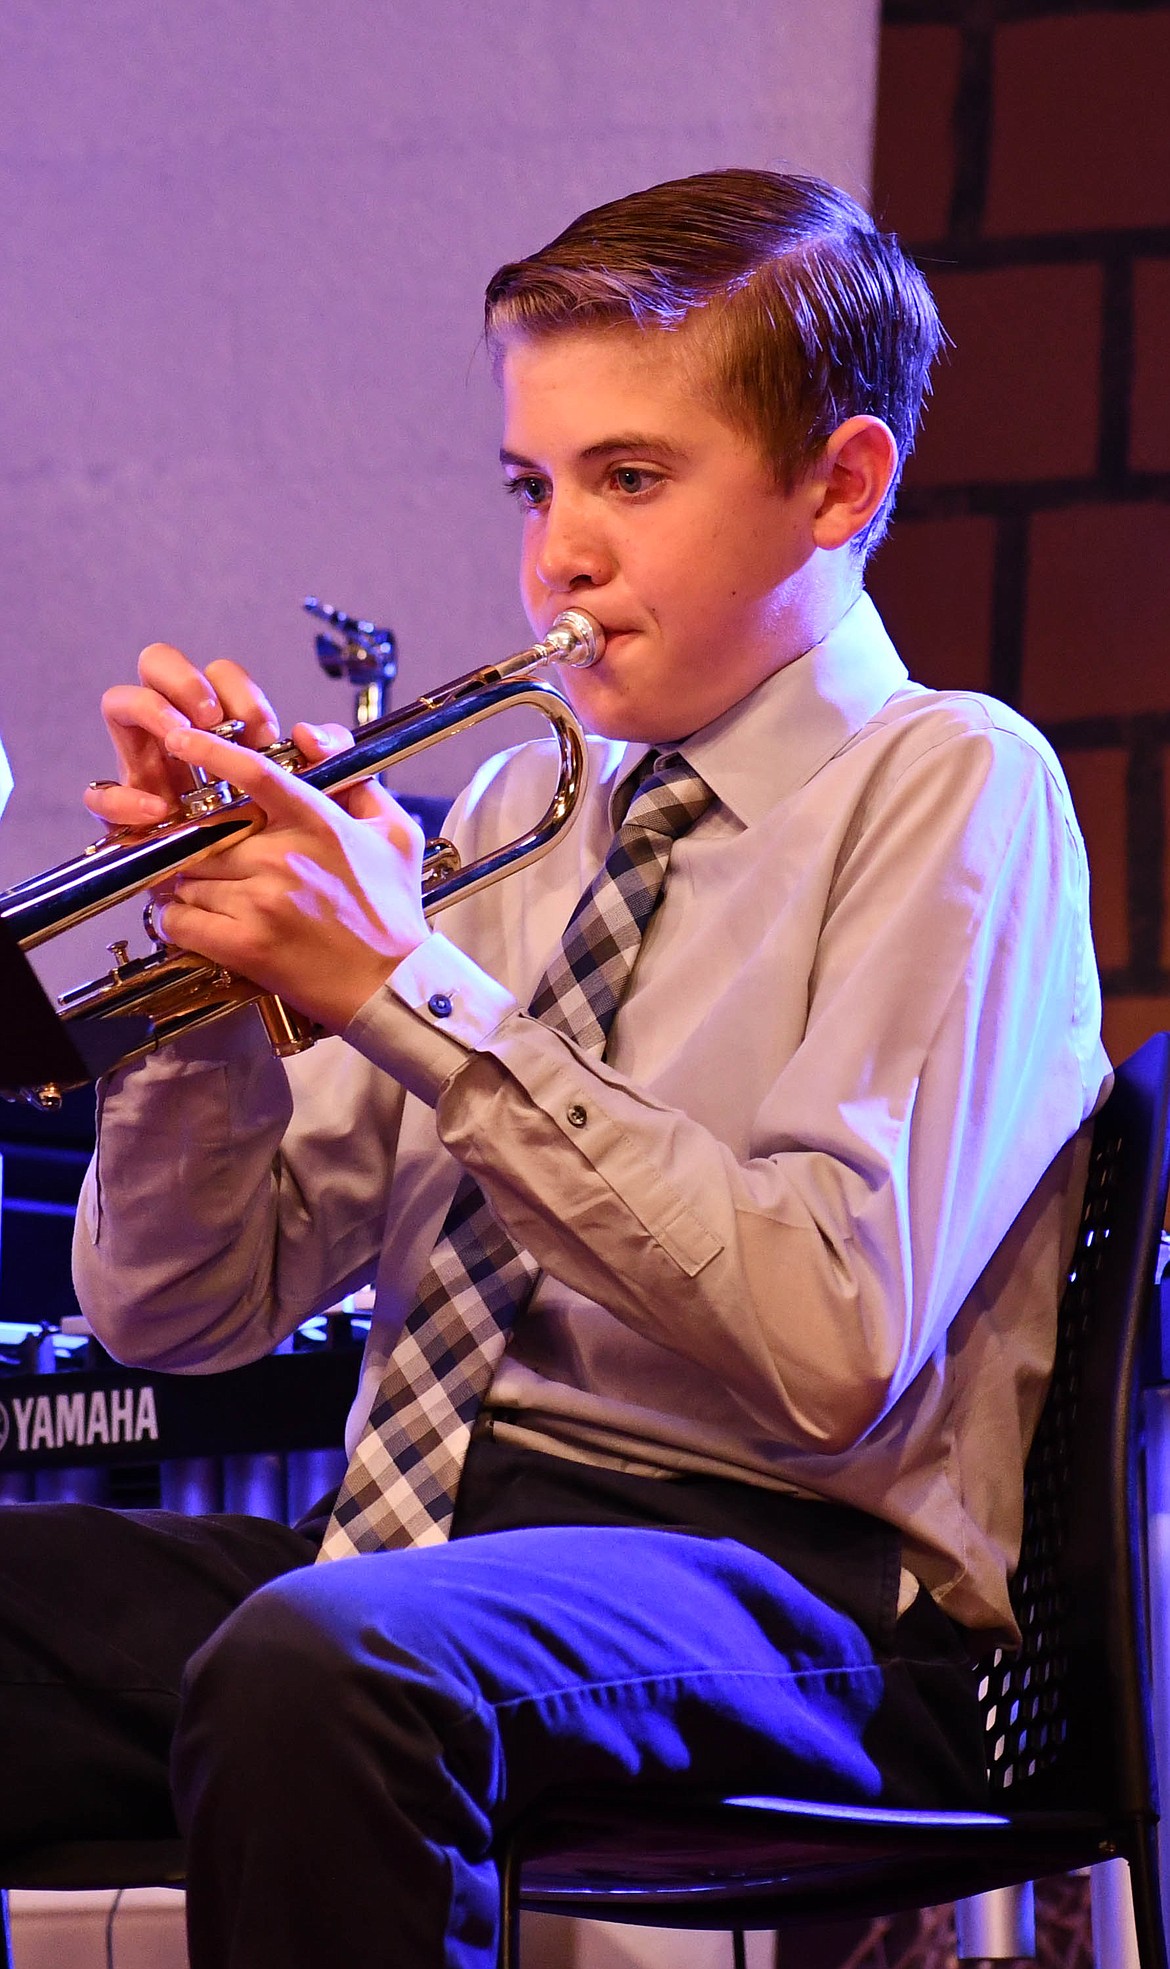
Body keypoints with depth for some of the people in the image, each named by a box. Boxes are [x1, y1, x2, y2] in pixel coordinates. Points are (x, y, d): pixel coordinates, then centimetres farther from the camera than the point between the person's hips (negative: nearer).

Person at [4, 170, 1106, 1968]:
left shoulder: (948, 787, 0)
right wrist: (212, 946, 0)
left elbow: (832, 1348, -16)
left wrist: (414, 993, -15)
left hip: (788, 1584, -6)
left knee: (317, 1666, -37)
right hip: (415, 1550, 6)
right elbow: (182, 1310, 18)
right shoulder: (520, 814, 20)